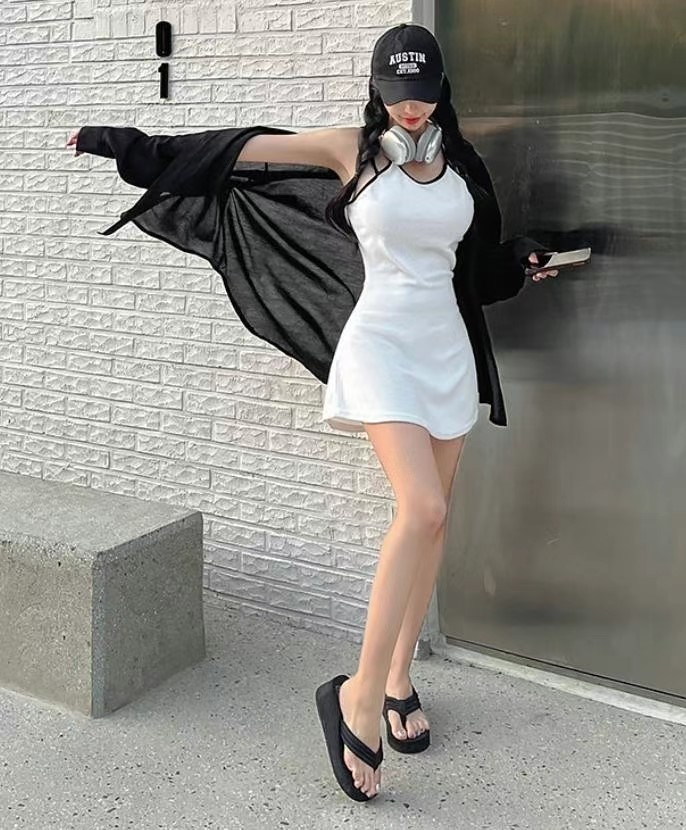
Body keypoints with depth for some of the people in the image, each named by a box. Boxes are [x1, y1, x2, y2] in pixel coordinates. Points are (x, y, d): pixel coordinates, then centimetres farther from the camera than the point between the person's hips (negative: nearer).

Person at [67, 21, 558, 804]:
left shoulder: (461, 161, 10)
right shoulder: (354, 148, -2)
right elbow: (243, 148, -3)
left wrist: (521, 259, 12)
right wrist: (137, 145, -2)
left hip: (448, 346, 6)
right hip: (381, 343, -5)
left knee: (432, 519, 5)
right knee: (422, 511, -22)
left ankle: (398, 679, 20)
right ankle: (358, 697, -13)